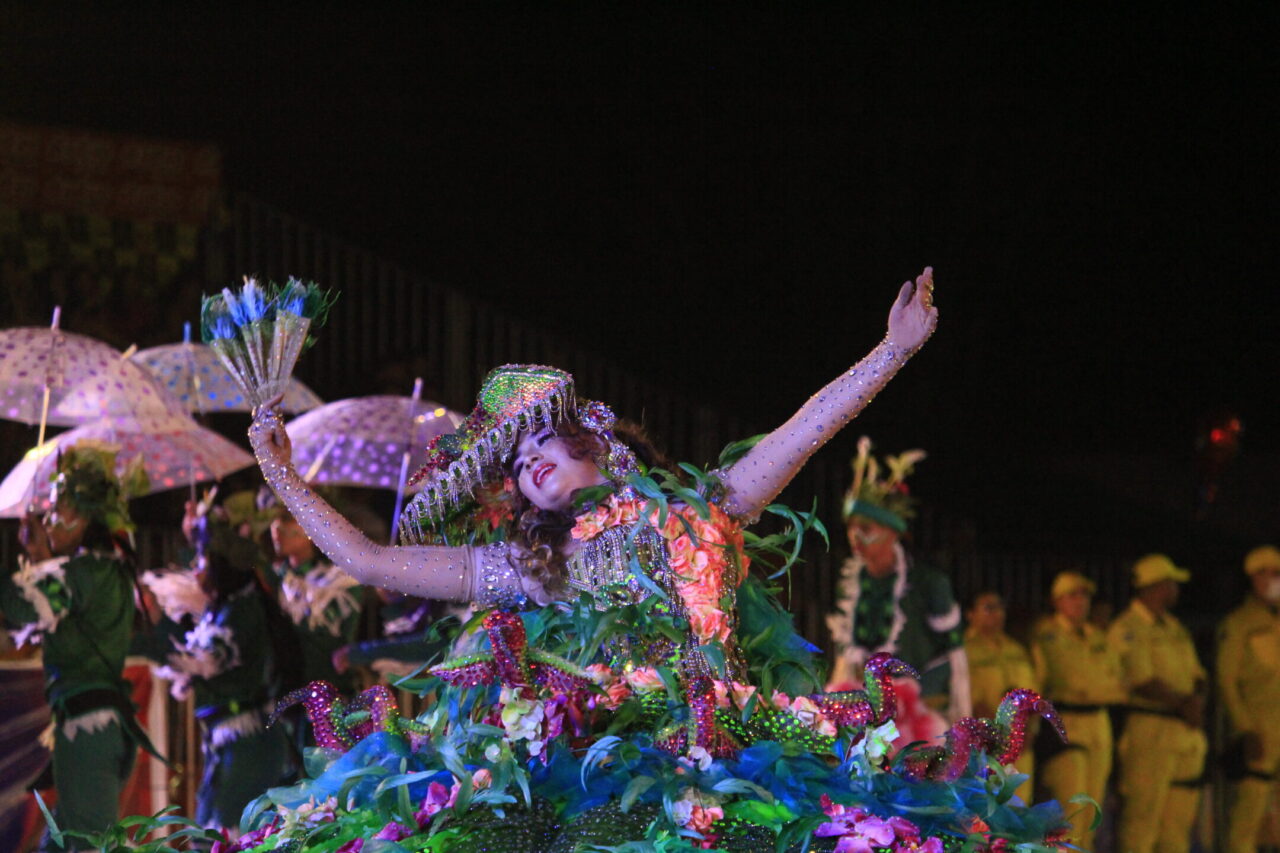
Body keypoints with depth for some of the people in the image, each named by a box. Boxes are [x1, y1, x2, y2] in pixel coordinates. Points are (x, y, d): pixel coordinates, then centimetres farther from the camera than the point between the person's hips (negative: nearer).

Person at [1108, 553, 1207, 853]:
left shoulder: (1174, 628, 19)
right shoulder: (1128, 629, -7)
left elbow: (1196, 674, 16)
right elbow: (1141, 681, -16)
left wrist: (1197, 700, -5)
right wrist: (1182, 702, -15)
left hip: (1186, 731, 8)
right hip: (1148, 729, -8)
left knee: (1181, 813, 8)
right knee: (1143, 812, -10)